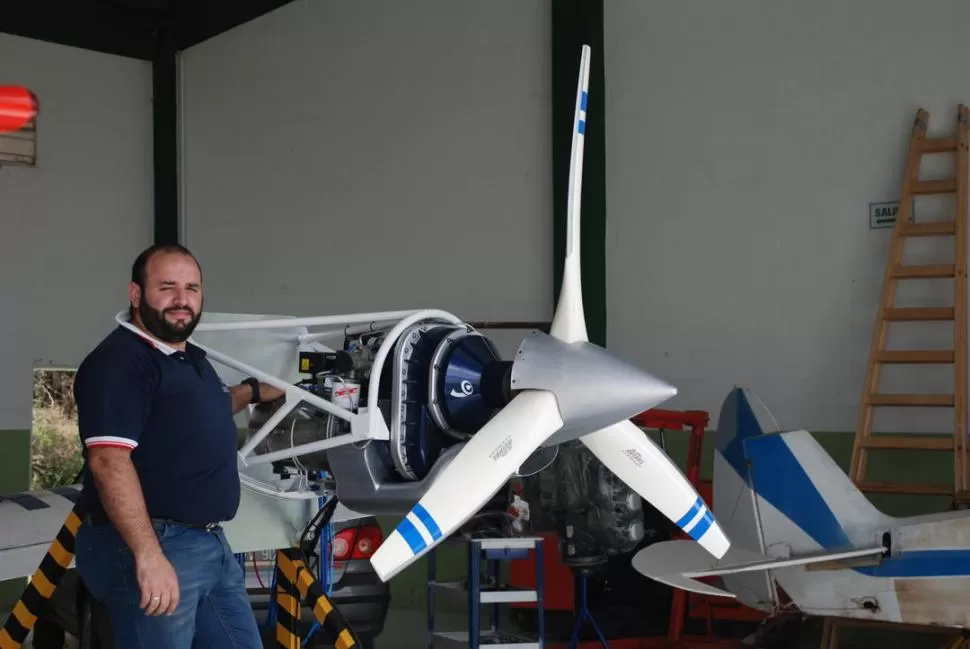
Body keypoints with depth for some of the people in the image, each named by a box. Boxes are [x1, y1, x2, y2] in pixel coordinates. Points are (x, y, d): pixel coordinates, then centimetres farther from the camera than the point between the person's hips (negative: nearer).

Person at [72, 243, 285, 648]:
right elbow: (108, 461, -24)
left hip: (212, 544, 10)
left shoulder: (191, 358, 17)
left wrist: (252, 392, 43)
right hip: (151, 546, -10)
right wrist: (148, 555, -29)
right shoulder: (119, 360, -15)